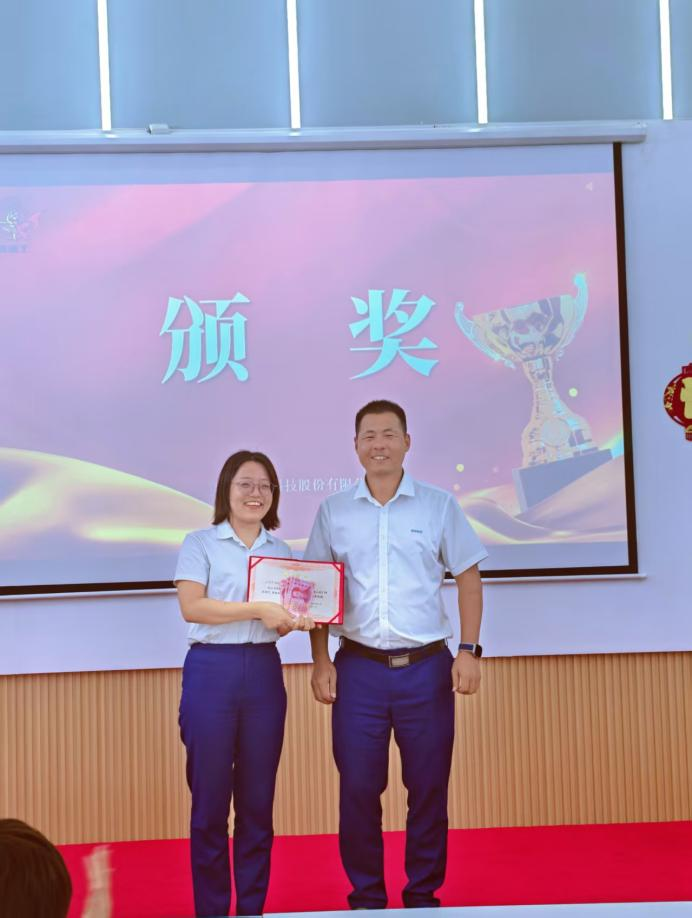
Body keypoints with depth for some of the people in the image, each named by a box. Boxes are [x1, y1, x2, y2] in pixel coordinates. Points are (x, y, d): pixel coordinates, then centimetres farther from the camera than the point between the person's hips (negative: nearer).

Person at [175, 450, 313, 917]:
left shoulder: (281, 550, 13)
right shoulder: (201, 543, 1)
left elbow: (281, 615, 16)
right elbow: (191, 607, -12)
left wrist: (297, 620, -8)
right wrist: (257, 609, -19)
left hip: (264, 672, 4)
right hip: (212, 671, -3)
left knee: (258, 799, 7)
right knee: (210, 797, 2)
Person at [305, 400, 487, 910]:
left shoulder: (439, 505, 3)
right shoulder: (333, 511, 6)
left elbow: (469, 579, 6)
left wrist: (469, 650, -2)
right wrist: (321, 662, 3)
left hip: (426, 667, 0)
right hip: (359, 669, 1)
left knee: (429, 789, 6)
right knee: (358, 790, 4)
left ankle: (423, 896, 21)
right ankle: (366, 897, 20)